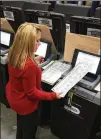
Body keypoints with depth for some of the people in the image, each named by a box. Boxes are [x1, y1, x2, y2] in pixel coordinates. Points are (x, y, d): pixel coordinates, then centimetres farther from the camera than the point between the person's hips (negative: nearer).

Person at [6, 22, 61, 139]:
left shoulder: (14, 54, -13)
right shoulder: (29, 66, -39)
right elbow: (31, 92, -28)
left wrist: (34, 62, 6)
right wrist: (53, 95, -19)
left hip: (14, 98, 8)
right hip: (25, 104, -8)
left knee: (21, 124, 35)